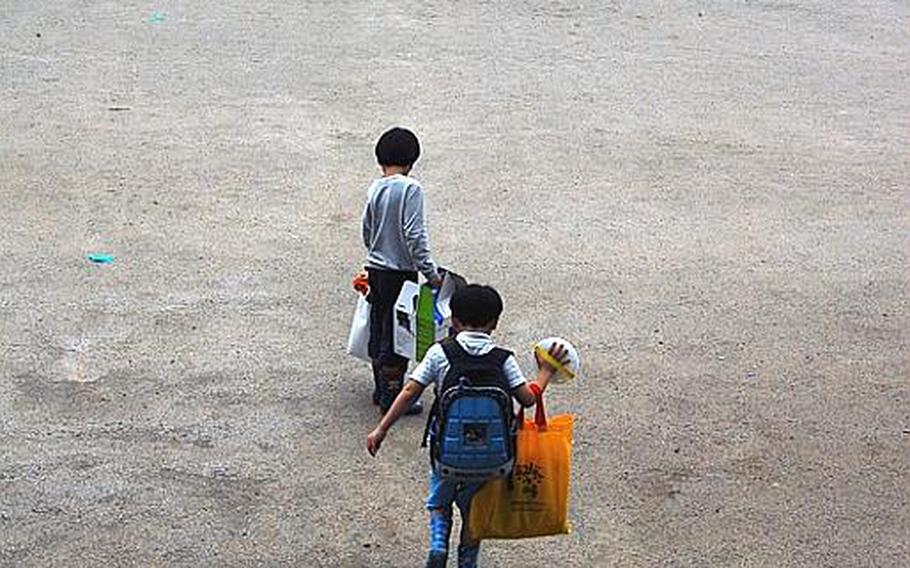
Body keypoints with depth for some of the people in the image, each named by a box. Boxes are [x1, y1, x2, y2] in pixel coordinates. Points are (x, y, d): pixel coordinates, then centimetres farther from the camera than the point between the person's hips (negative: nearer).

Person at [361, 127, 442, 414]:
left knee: (379, 328, 15)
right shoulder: (410, 188, -16)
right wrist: (430, 272, -16)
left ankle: (381, 388, 27)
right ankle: (392, 395, 8)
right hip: (400, 272, -7)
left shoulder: (375, 188, 4)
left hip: (375, 268, 7)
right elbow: (414, 235, -21)